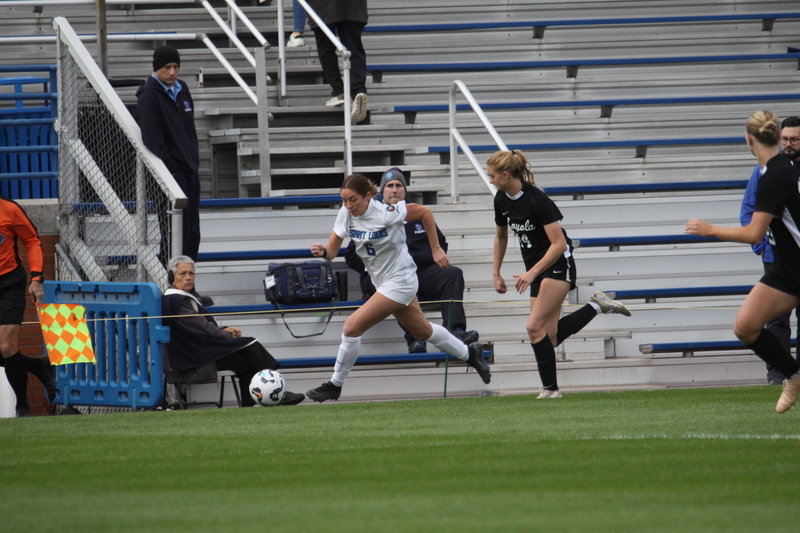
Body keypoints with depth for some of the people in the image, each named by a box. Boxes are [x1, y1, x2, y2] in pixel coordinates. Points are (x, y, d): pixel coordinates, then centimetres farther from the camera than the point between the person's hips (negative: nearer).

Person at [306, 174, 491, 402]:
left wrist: (436, 249, -8)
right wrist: (322, 251, -29)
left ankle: (335, 385, -3)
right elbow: (332, 250, -6)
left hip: (399, 282, -8)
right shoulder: (346, 214, -7)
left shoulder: (386, 213, -25)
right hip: (382, 281, 8)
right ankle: (470, 353, 43)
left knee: (352, 326, -16)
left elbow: (424, 212, -13)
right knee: (422, 331, 23)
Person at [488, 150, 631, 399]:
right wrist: (496, 273, 18)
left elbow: (559, 244, -23)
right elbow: (501, 237, 20)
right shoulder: (501, 200, 2)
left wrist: (532, 273, -26)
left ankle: (550, 388, -9)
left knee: (535, 327, -17)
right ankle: (596, 306, 15)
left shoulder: (537, 200, -22)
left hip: (558, 265, -8)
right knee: (550, 337, -1)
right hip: (536, 269, 8)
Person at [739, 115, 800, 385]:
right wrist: (761, 245, -1)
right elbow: (748, 210, 7)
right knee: (777, 317, -3)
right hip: (776, 257, -1)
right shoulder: (766, 169, 2)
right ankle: (776, 371, -1)